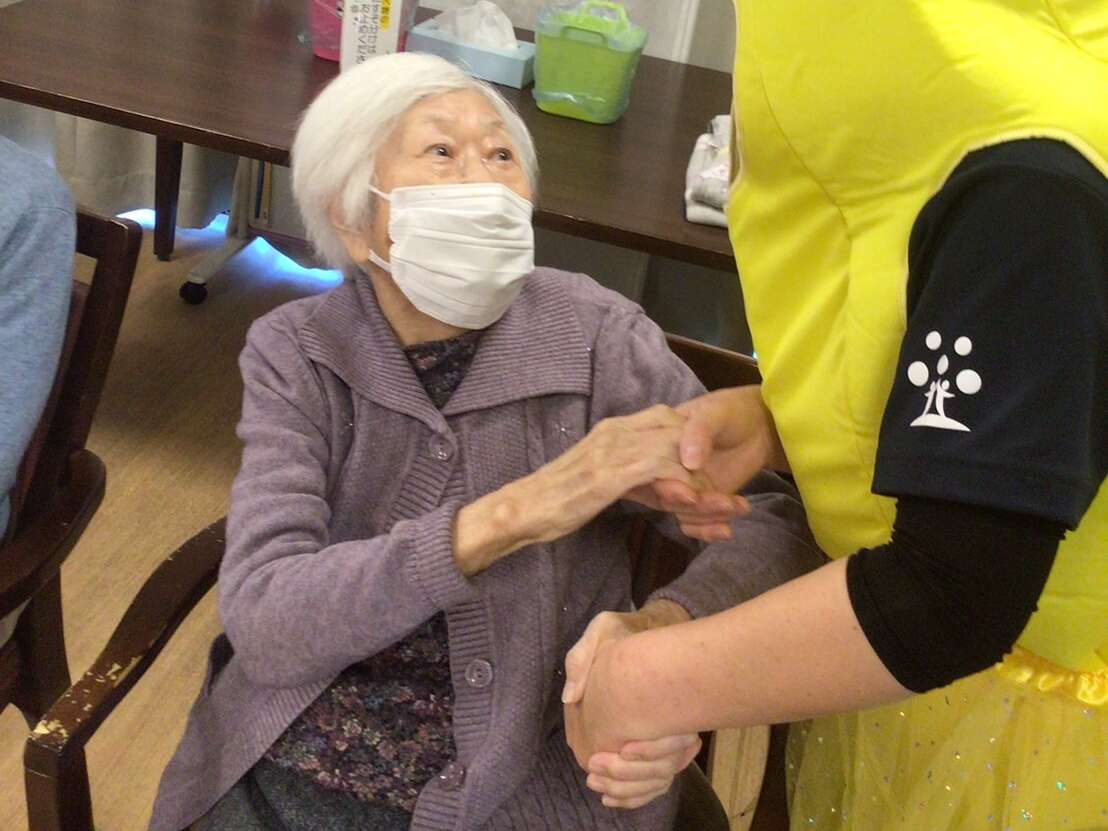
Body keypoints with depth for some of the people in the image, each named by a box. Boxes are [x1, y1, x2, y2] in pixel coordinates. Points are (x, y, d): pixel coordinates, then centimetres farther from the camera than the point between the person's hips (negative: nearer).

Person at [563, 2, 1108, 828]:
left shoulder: (1033, 194, -31)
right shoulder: (937, 122, -2)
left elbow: (950, 598, -32)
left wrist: (644, 688, -21)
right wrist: (772, 420, -7)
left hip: (1023, 723, -7)